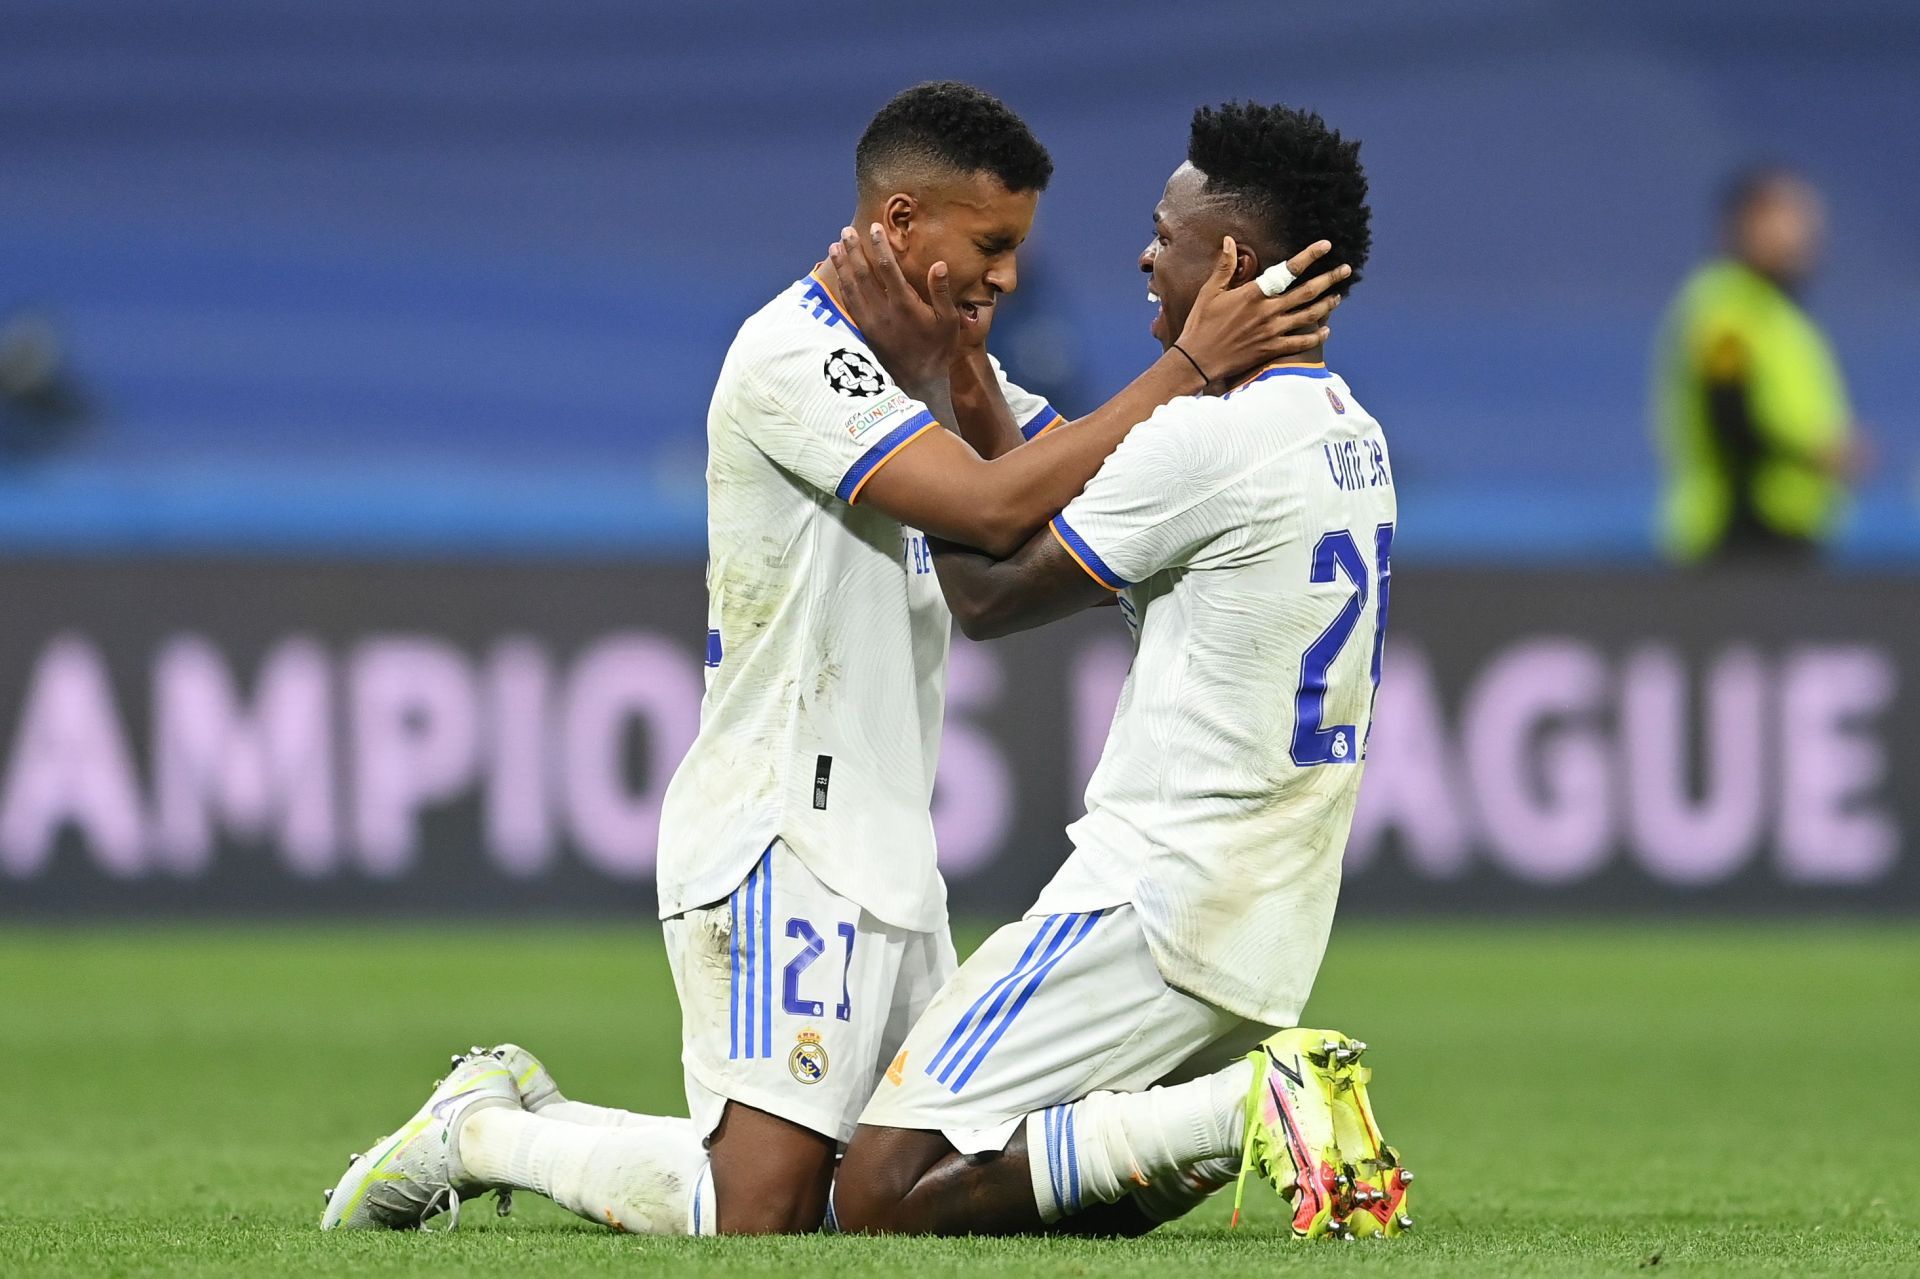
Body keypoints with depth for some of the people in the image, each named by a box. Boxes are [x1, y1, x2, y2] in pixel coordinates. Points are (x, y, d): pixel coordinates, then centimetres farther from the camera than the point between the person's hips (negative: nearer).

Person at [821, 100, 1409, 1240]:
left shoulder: (1210, 437, -18)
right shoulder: (1353, 433, 12)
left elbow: (992, 597, -7)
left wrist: (921, 379, -1)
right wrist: (960, 377, 22)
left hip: (1154, 909, -10)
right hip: (1275, 931, 10)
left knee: (885, 1196, -11)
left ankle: (1243, 1111, -16)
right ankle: (1259, 1102, 2)